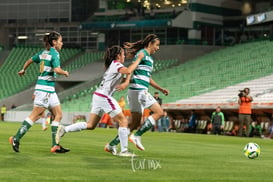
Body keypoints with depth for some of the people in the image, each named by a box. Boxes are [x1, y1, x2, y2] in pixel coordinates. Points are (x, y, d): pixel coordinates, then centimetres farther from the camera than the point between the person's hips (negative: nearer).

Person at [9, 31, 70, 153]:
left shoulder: (44, 52, 14)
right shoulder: (54, 53, -11)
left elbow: (30, 60, 26)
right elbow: (57, 70, -23)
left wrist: (23, 70, 43)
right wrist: (65, 73, -2)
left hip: (50, 89, 10)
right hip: (45, 88, -10)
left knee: (58, 115, 6)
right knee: (35, 115, -8)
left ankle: (55, 145, 3)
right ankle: (16, 138, -5)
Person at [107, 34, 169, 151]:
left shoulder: (148, 57, 25)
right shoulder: (142, 53, -3)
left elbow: (148, 79, 32)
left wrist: (161, 89, 28)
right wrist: (127, 81, -33)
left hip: (137, 92, 9)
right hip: (138, 90, -9)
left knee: (135, 123, 9)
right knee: (159, 112, -10)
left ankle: (112, 144, 10)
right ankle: (137, 136, -13)